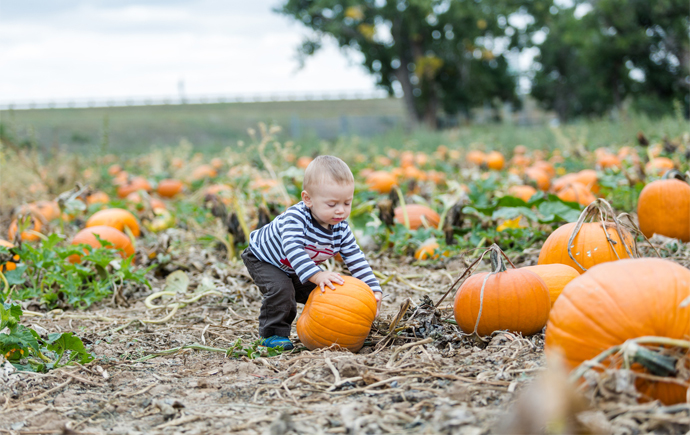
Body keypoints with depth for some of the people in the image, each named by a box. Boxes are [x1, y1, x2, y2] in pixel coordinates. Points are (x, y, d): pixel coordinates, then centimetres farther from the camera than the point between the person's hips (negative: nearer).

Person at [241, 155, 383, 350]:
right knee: (281, 289, -28)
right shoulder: (295, 217, -40)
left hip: (298, 269, 7)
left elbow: (356, 259, -16)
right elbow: (292, 249, -52)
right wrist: (316, 275, -63)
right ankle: (272, 334, -11)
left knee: (322, 291, 6)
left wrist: (374, 290, -26)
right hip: (263, 259, -7)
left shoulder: (341, 229, -20)